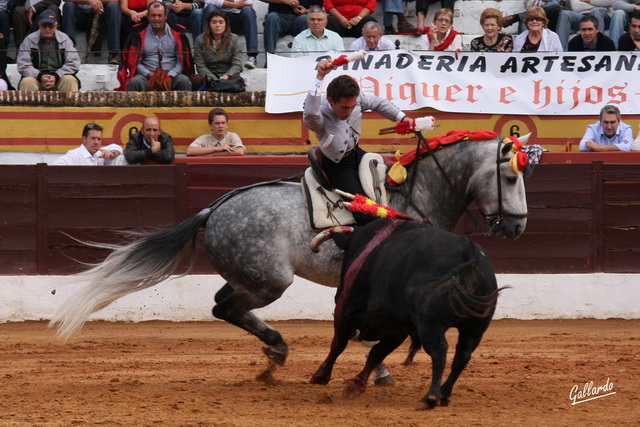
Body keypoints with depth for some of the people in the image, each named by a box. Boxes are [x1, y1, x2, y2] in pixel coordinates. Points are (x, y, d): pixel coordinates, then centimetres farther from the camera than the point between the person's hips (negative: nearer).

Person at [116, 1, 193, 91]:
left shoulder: (177, 33, 9)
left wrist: (170, 76, -10)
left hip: (171, 74, 0)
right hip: (146, 76, 0)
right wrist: (149, 74, -10)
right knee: (134, 82, -34)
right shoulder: (139, 33, 7)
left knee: (184, 81, -32)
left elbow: (183, 59, 7)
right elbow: (133, 61, 6)